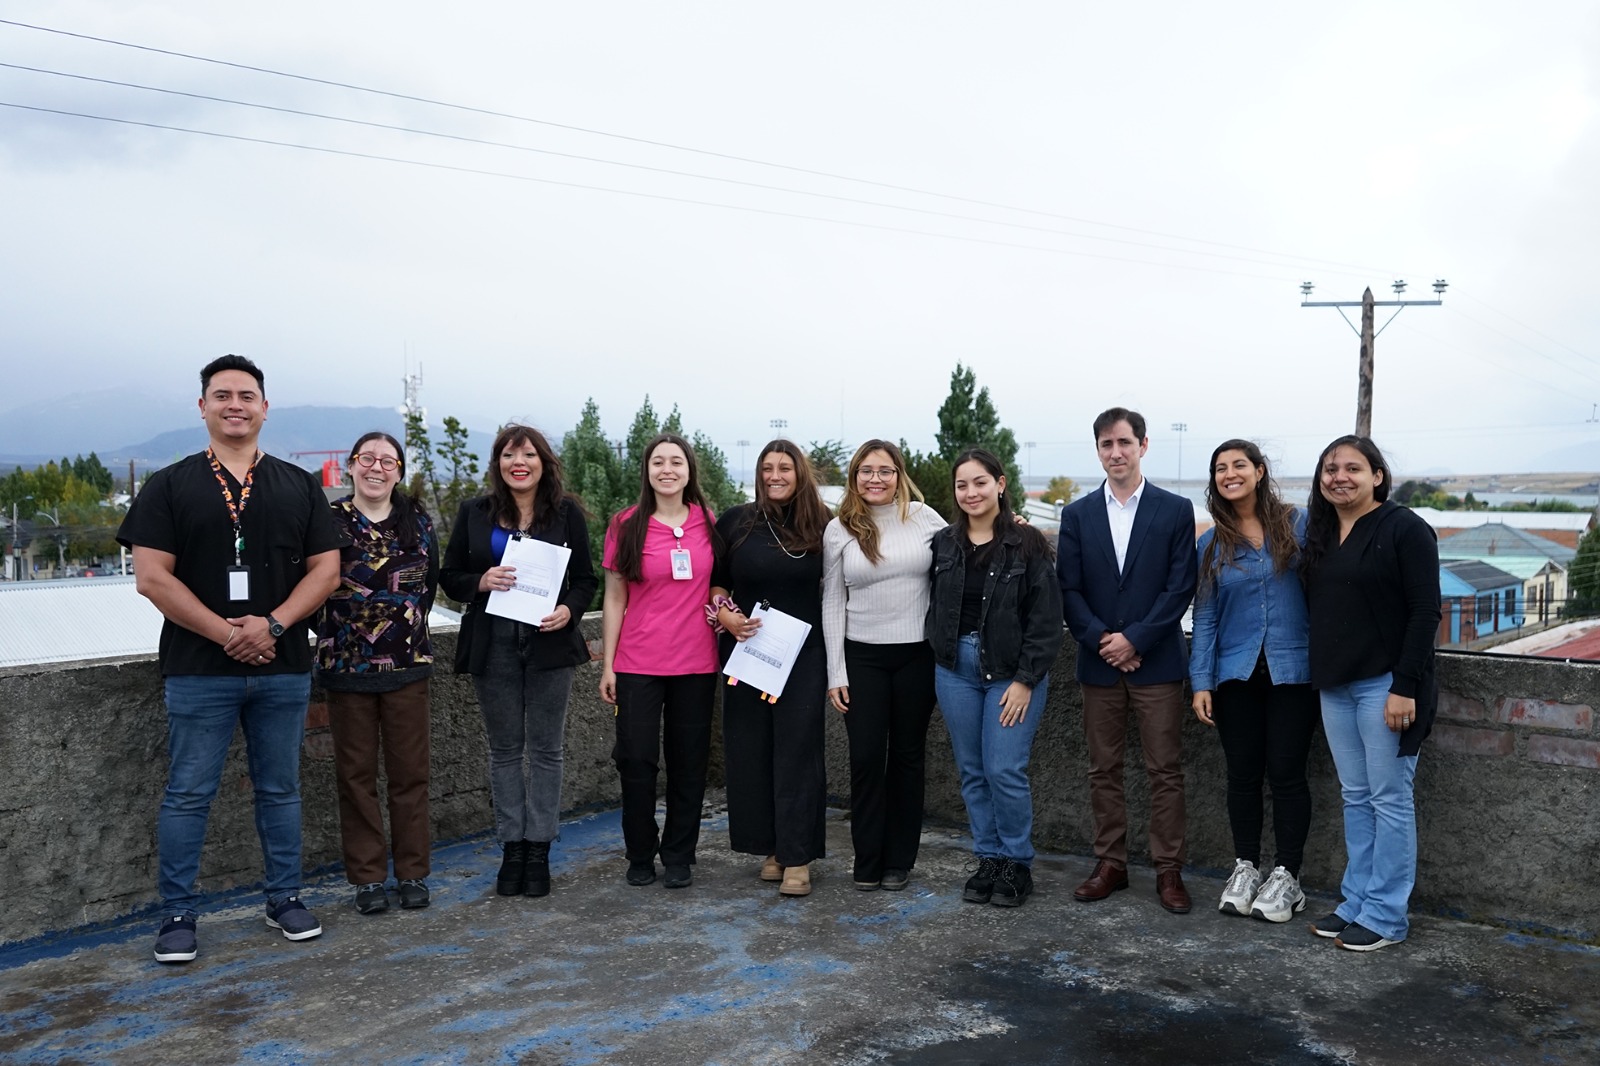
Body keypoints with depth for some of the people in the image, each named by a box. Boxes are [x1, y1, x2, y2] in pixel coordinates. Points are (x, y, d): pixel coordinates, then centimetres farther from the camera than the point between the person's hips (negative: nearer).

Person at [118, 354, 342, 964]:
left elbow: (325, 570, 3)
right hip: (198, 669, -2)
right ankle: (178, 914, 14)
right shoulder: (170, 486, 3)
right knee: (188, 794, 3)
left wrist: (272, 625, -12)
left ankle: (284, 899, 23)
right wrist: (226, 633, -14)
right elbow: (152, 576, -6)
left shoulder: (299, 487, 9)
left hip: (283, 668, 2)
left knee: (280, 788, 11)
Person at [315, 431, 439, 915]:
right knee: (356, 773, 6)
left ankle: (413, 872, 17)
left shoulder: (418, 521, 6)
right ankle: (368, 876, 16)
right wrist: (334, 635, -1)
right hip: (347, 667, -1)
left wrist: (409, 628, 6)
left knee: (410, 771, 6)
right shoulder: (330, 521, -2)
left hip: (407, 664, 2)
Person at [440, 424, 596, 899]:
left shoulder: (567, 513, 2)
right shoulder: (475, 513, 4)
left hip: (550, 642, -1)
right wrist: (481, 582, -15)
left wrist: (569, 611, -16)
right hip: (493, 644, 1)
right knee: (505, 749, 8)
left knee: (545, 749, 4)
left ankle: (538, 850, 13)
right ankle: (511, 848, 17)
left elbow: (585, 579, 4)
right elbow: (449, 577, 5)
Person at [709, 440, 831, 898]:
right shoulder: (735, 521, 3)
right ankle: (771, 848, 17)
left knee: (798, 751, -3)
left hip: (804, 655, -1)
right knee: (751, 751, 4)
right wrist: (724, 614, -10)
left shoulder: (821, 526, 2)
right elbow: (714, 582, 8)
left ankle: (797, 858, 2)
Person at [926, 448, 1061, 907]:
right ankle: (989, 860, 23)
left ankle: (1017, 863, 12)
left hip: (1012, 671, -4)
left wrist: (1026, 680, -12)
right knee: (972, 772, 9)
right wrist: (941, 654, 1)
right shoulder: (943, 544, 5)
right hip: (956, 668, 4)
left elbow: (1046, 619, -9)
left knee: (1005, 771, -7)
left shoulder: (1027, 544, -7)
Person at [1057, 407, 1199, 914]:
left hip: (1157, 662, -2)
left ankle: (1168, 870, 11)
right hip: (1099, 663, 2)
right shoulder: (1077, 514, 6)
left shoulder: (1176, 510, 0)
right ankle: (1110, 863, 19)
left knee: (1165, 771, 2)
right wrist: (1101, 640, -11)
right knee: (1103, 770, 9)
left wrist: (1135, 639, -13)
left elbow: (1181, 586, -6)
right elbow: (1069, 590, 2)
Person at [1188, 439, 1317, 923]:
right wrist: (1201, 682, 0)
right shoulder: (1211, 544, 7)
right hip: (1236, 673, 2)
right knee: (1243, 772, 7)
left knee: (1285, 771, 0)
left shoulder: (1298, 523, 0)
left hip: (1293, 669, -2)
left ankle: (1286, 876, 12)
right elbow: (1204, 617, 6)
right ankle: (1245, 868, 20)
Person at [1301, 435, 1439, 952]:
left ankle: (1386, 914, 8)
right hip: (1335, 686, 7)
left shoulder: (1404, 529, -9)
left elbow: (1425, 612, -13)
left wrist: (1405, 686, -18)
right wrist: (1320, 673, 10)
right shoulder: (1320, 534, 12)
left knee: (1389, 798, 0)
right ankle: (1357, 901, 21)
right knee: (1355, 798, 13)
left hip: (1385, 684, -7)